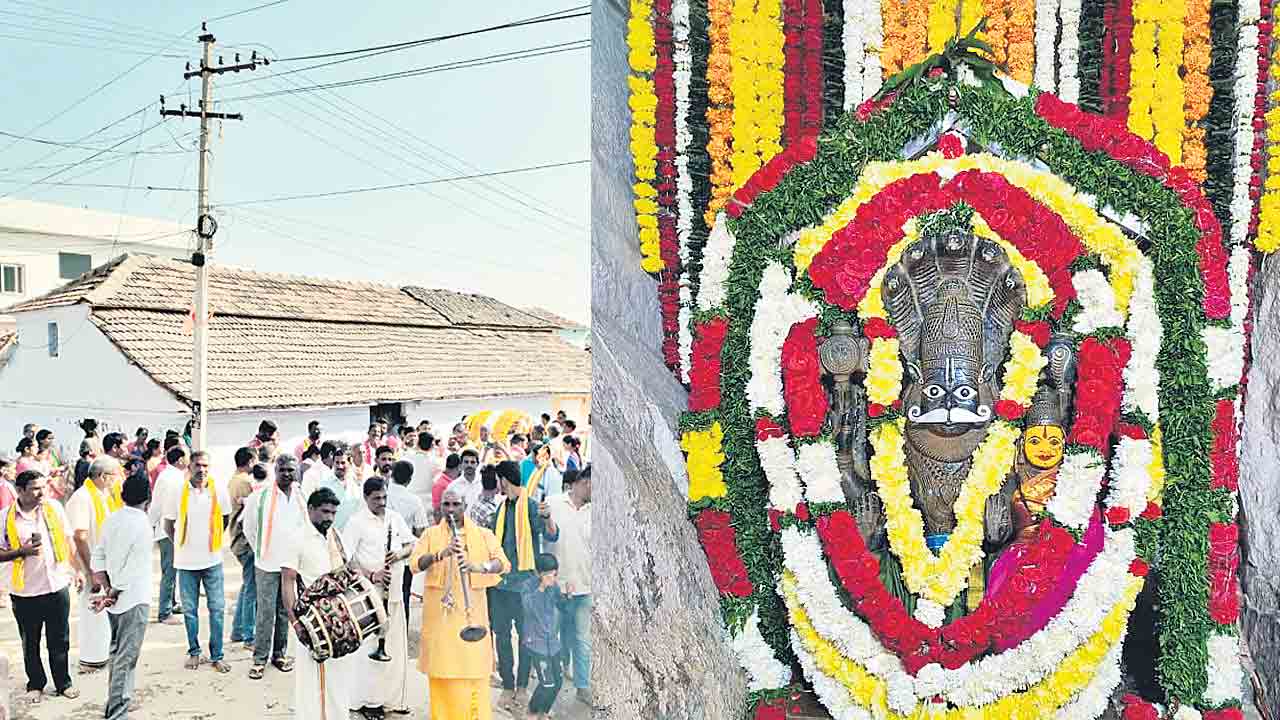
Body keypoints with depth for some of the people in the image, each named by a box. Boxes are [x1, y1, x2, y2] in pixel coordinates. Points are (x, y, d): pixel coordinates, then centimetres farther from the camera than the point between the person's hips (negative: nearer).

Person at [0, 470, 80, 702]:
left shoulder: (54, 508, -2)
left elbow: (68, 541, 7)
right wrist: (22, 551, -19)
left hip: (57, 586, 1)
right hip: (26, 592, -1)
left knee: (60, 641, 12)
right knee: (30, 644, 13)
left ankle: (63, 683, 26)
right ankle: (35, 685, 31)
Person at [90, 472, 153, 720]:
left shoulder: (111, 519, 2)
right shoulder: (142, 525, -19)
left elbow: (98, 556, 5)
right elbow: (133, 569, -20)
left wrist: (107, 589, 1)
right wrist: (112, 595, -8)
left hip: (114, 600, 7)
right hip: (133, 600, -7)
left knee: (117, 654, 21)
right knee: (126, 660, -1)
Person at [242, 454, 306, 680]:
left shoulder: (303, 497, 2)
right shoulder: (261, 496, -7)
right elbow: (249, 528, 4)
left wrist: (300, 552, 11)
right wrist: (261, 551, 9)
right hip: (267, 565, -3)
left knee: (286, 612, 11)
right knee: (266, 613, -1)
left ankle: (280, 654, 24)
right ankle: (259, 659, 10)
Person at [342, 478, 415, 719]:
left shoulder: (395, 518, 9)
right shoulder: (357, 523, -7)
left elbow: (411, 544, 14)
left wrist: (400, 554, -8)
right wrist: (371, 575, -23)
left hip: (394, 592, 5)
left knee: (396, 645, 10)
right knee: (370, 646, -2)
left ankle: (394, 697, 22)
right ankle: (368, 700, 11)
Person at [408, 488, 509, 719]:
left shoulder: (483, 535, 5)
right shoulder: (431, 535, 8)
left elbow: (503, 563, -9)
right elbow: (414, 564, -7)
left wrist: (479, 567, -29)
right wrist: (441, 554, -24)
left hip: (472, 608, -1)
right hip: (440, 609, 1)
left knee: (474, 667, -3)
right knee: (442, 668, 3)